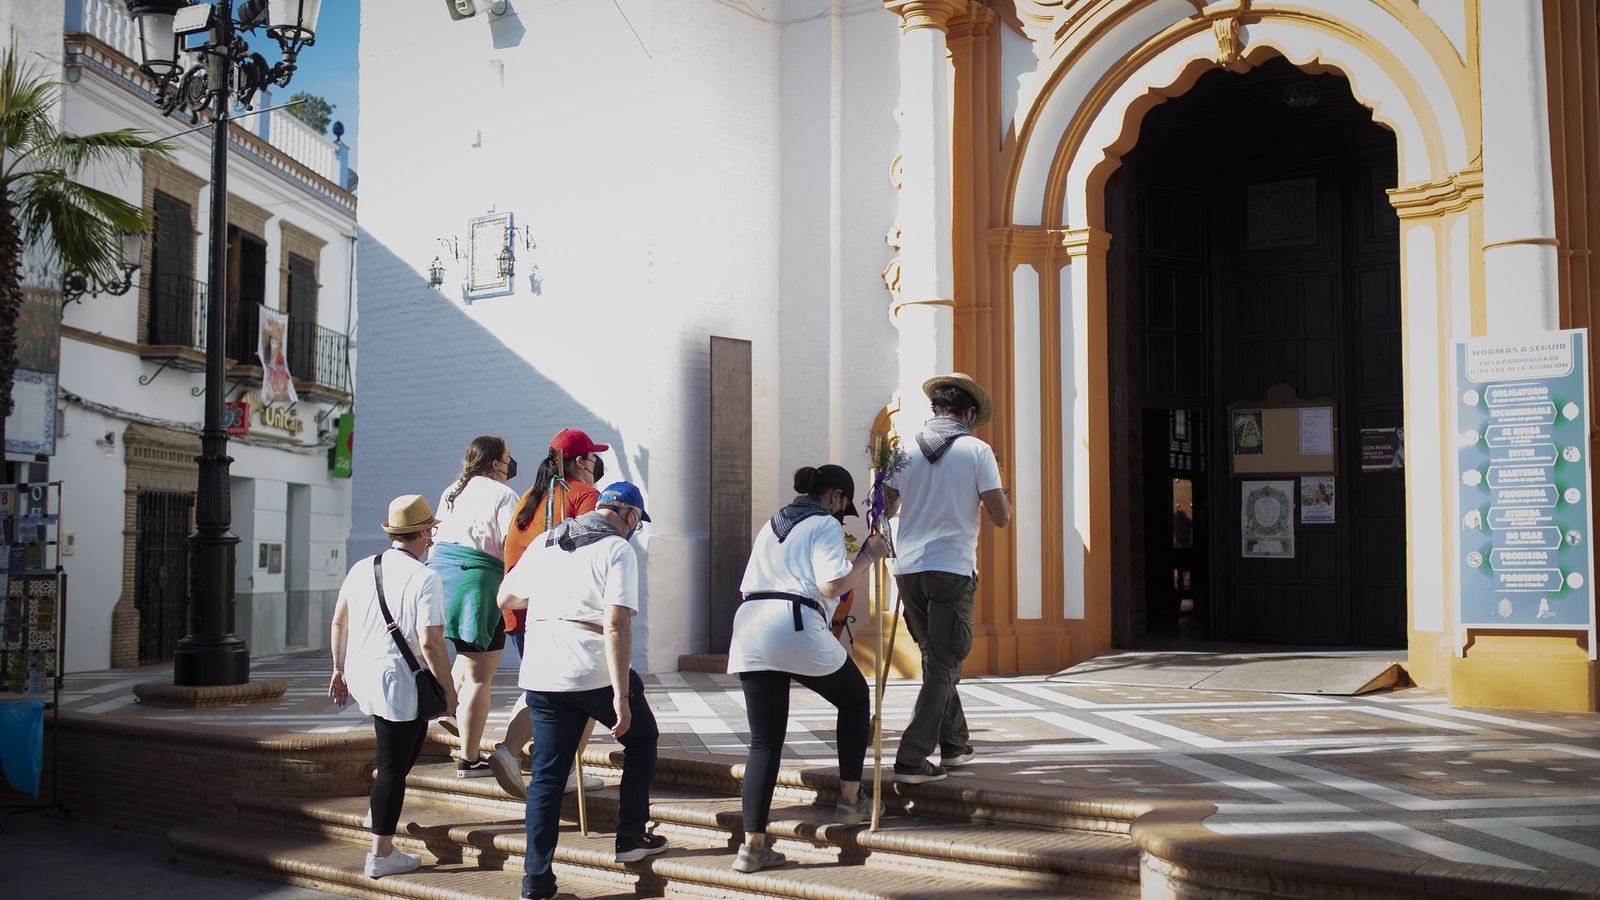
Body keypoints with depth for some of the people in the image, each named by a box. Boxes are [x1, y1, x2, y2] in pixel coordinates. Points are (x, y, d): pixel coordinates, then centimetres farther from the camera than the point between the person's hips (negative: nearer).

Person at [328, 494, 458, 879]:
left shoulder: (361, 569, 6)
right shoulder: (425, 579, -15)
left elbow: (338, 623, 14)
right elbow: (430, 642, -19)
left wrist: (340, 670, 25)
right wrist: (449, 690, -9)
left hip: (359, 675, 8)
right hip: (397, 680, -8)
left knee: (416, 730, 30)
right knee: (393, 766, 3)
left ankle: (380, 810, 31)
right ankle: (381, 854, 11)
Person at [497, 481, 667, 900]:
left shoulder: (544, 543, 15)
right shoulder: (618, 550, -4)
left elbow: (505, 599, 23)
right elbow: (615, 625, -15)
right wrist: (621, 697, -18)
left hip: (540, 673, 5)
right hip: (595, 672, -5)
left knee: (547, 774, 10)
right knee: (641, 738, 20)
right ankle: (631, 837, 21)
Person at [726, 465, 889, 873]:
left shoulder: (772, 525, 28)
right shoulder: (825, 524, 4)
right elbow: (833, 584, -10)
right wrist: (868, 555, 4)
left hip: (749, 626, 7)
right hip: (797, 627, -6)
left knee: (764, 742, 7)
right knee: (855, 698, 20)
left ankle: (753, 844, 2)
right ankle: (851, 798, 20)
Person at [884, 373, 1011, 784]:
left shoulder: (906, 450, 6)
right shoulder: (977, 450, -3)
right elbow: (1000, 517, -6)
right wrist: (1004, 499, 16)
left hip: (908, 568, 5)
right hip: (952, 569, -4)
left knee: (935, 659, 19)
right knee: (943, 666, 0)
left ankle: (954, 744, 28)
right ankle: (911, 759, -6)